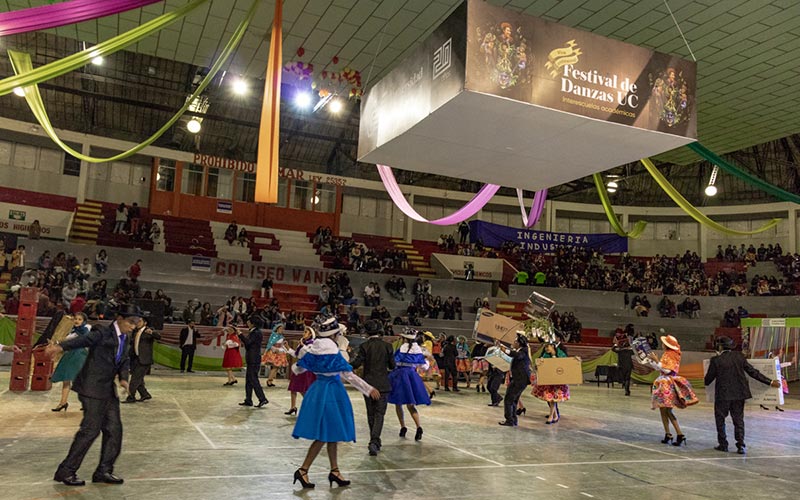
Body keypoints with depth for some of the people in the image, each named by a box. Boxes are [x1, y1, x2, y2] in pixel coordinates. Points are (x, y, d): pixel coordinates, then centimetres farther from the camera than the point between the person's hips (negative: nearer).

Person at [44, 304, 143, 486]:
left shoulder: (125, 340, 11)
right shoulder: (102, 333, -13)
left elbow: (125, 361, 9)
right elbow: (83, 340, -27)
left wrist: (123, 378, -10)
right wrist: (61, 346, -45)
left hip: (108, 389, 9)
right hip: (93, 387, -8)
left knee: (114, 429, 9)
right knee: (91, 429, -7)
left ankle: (104, 471, 20)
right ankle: (65, 471, 7)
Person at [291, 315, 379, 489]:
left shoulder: (312, 350, 2)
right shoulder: (334, 353, -17)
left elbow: (298, 369, 15)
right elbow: (349, 376, -17)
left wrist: (294, 367, 40)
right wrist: (369, 389, -11)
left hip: (317, 390, 8)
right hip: (331, 392, -7)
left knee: (331, 433, 15)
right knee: (325, 435, 2)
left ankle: (334, 471, 22)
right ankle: (303, 470, 4)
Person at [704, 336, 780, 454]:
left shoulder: (716, 360, -12)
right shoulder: (739, 356, -1)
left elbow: (708, 380, -5)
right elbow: (753, 372, 0)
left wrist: (705, 381, 19)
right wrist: (770, 382, 7)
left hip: (723, 395, -4)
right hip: (739, 394, 4)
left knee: (720, 418, 12)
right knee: (738, 419, 13)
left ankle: (723, 444, 15)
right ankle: (741, 445, 7)